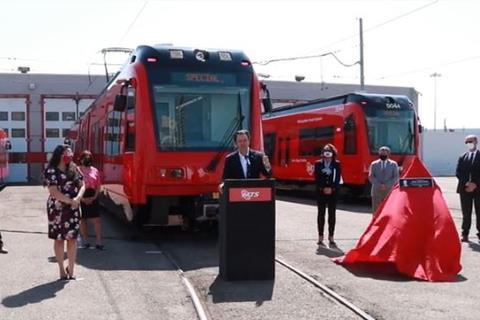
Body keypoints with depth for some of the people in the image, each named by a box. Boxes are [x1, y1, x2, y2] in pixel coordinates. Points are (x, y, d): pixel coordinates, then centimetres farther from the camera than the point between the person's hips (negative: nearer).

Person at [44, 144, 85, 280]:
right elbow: (53, 192, -15)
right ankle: (62, 270, 13)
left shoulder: (74, 168, 8)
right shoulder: (51, 170, -8)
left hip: (73, 208, 4)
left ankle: (71, 270, 13)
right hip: (57, 209, -4)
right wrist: (70, 201, -14)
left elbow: (82, 185, 6)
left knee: (72, 238, 3)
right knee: (59, 238, 4)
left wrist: (77, 199, -12)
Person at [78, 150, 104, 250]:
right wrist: (82, 198, -12)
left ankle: (99, 242, -1)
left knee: (97, 219, -3)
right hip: (81, 198, -2)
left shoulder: (95, 171, 8)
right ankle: (85, 241, 18)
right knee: (83, 220, 8)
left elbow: (98, 186, 8)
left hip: (93, 198, 2)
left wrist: (94, 197, -6)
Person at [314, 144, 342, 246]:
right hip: (321, 192, 0)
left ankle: (331, 237, 6)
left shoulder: (337, 164, 5)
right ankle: (320, 237, 6)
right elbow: (317, 179, -1)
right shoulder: (318, 164, 5)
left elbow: (338, 178, -2)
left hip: (333, 192, 0)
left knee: (332, 214, 1)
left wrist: (331, 188, -14)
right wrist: (323, 188, -12)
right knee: (321, 214, 3)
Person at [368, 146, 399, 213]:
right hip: (376, 191, 1)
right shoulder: (374, 164, 12)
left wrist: (387, 185, -10)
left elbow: (396, 177, 3)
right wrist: (379, 185, -10)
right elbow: (371, 177, 4)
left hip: (389, 191, -1)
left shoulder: (393, 164, 11)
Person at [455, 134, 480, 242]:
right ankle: (465, 234, 7)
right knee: (466, 213, 3)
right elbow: (458, 173, 4)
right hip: (465, 189, 2)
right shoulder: (462, 157, 11)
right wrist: (466, 183, -11)